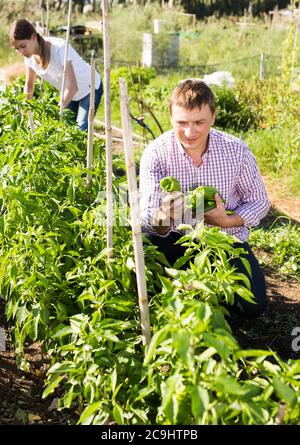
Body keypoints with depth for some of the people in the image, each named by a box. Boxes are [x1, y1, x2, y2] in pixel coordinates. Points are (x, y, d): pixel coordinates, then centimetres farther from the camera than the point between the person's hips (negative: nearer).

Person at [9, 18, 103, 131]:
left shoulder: (59, 48, -33)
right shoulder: (30, 56, -13)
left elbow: (72, 87, -36)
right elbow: (29, 85, 3)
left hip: (90, 88, -6)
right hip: (69, 93, 6)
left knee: (81, 130, -16)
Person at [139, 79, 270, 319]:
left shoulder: (237, 151, -13)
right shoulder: (155, 153, -18)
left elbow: (260, 202, -3)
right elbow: (148, 222, -23)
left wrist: (228, 221, -22)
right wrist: (163, 218, -48)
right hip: (177, 240, 0)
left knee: (254, 306, -16)